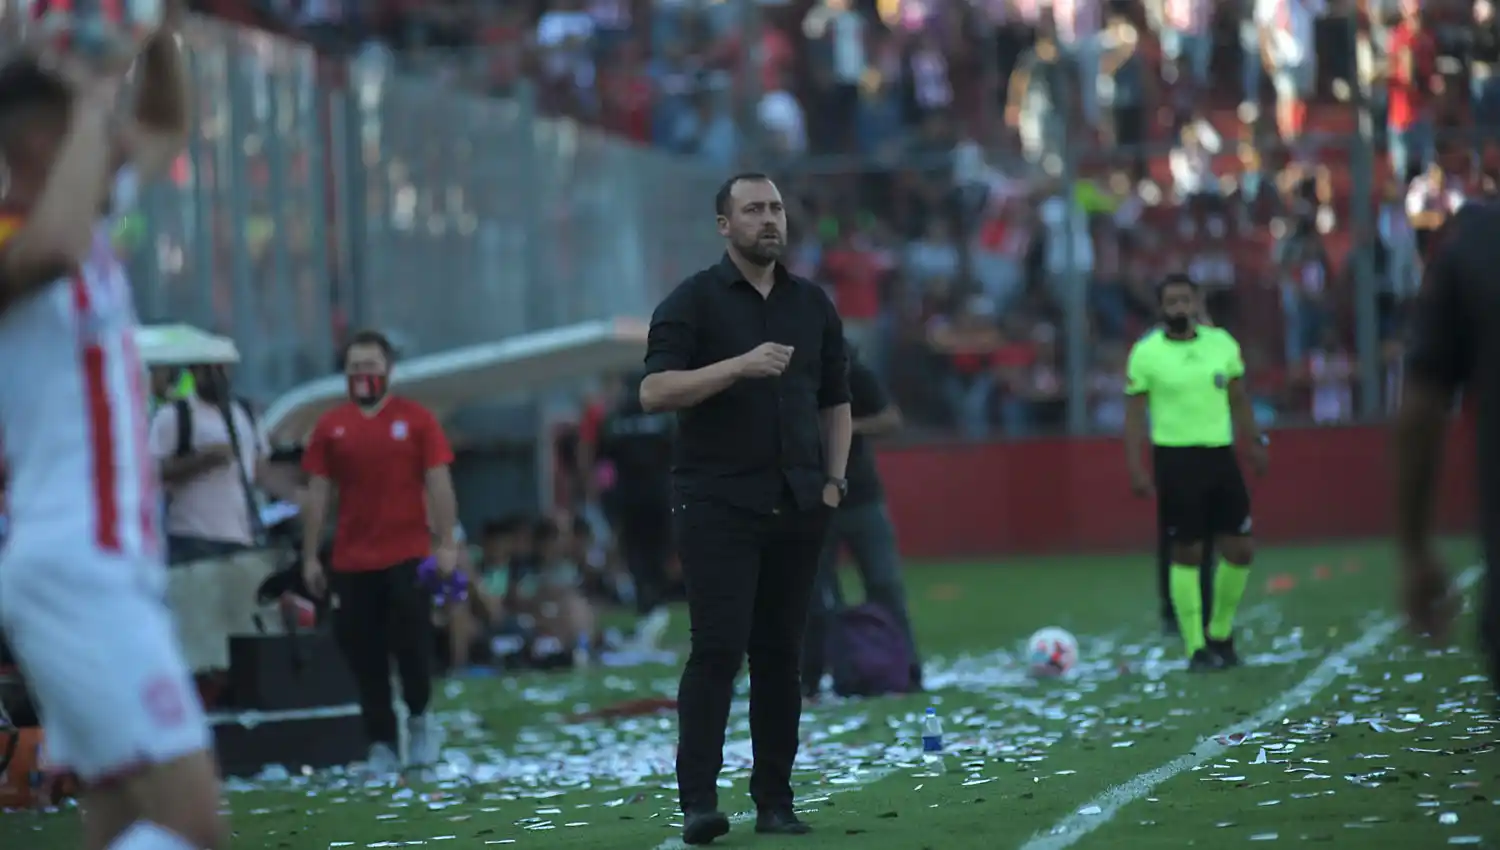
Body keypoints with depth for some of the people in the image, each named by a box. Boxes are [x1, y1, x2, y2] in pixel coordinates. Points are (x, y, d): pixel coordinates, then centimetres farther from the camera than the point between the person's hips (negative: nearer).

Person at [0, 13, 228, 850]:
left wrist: (161, 33, 12)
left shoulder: (92, 224, 15)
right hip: (77, 573, -10)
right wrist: (92, 105, -25)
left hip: (113, 573, 10)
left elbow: (167, 130, 31)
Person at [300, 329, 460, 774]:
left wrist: (447, 543, -8)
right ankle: (381, 743, 9)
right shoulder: (331, 427, 6)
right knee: (363, 654, 2)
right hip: (352, 561, 2)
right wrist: (310, 556, 3)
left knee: (412, 641, -4)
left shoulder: (416, 420, 1)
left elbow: (438, 483, 0)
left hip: (408, 556, -2)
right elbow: (318, 493, 7)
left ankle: (418, 718, 21)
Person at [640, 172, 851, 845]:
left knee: (781, 653, 5)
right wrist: (741, 365, -20)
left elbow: (835, 401, 20)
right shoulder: (693, 302, -1)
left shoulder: (812, 305, 14)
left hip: (797, 505, 4)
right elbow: (654, 391, -11)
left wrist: (833, 479, 7)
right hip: (717, 503, -4)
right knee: (718, 647, -12)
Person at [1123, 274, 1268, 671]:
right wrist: (1136, 467, -9)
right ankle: (1196, 648, 6)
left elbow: (1239, 398, 16)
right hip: (1176, 458, -4)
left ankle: (1221, 634, 22)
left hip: (1220, 455, 4)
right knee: (1187, 553, -2)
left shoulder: (1221, 343, 6)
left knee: (1240, 550, 3)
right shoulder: (1146, 353, -4)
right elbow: (1134, 413, -3)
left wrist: (1255, 442, 11)